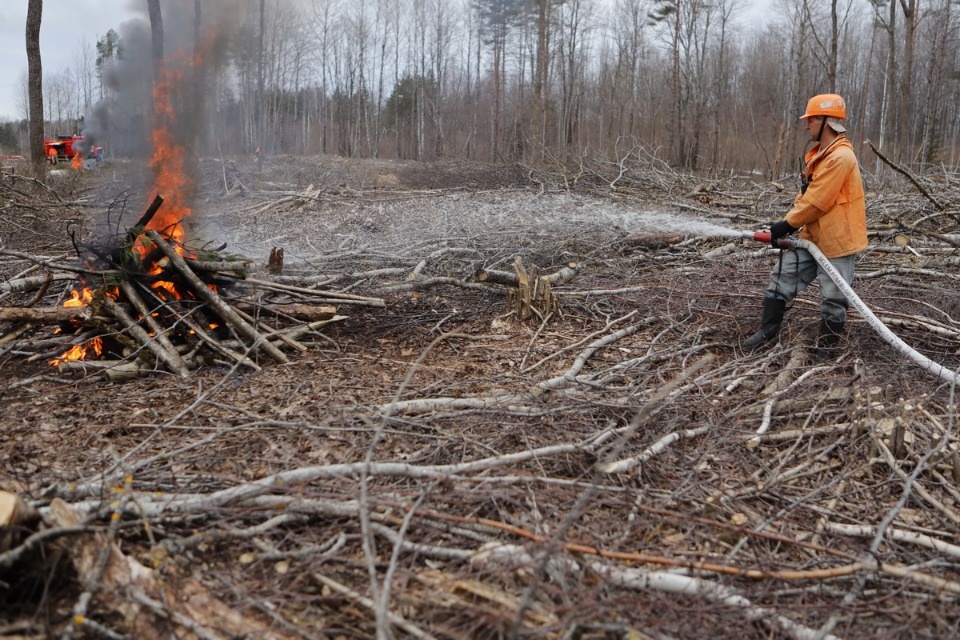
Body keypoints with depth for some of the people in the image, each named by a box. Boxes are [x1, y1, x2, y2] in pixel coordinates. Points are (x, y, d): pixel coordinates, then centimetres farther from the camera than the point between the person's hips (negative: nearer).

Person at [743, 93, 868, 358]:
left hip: (837, 239, -10)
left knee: (833, 296, 3)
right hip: (812, 236, 10)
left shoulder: (840, 158, -21)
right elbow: (805, 196, 14)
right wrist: (786, 225, 4)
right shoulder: (819, 154, 12)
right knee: (782, 277, 10)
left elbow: (816, 203, -21)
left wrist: (787, 225, -12)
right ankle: (767, 329, 20)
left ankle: (826, 344, 17)